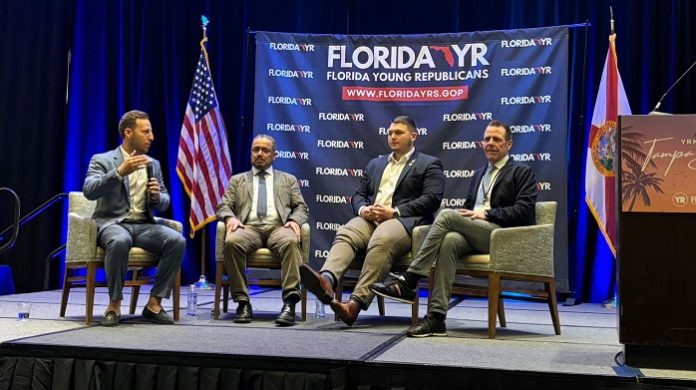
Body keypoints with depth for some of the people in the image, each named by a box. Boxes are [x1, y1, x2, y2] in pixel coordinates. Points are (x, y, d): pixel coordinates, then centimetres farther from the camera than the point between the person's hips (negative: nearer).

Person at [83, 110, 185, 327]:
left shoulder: (153, 164, 15)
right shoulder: (102, 160, 1)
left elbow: (164, 204, 18)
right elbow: (89, 191, -17)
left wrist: (157, 197, -7)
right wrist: (120, 172, -27)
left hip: (143, 225, 4)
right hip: (113, 223, -4)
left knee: (177, 241, -25)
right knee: (120, 241, -40)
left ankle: (154, 303, -16)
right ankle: (114, 305, -22)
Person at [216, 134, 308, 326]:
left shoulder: (288, 180, 26)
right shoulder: (237, 180, 27)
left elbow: (301, 207, 17)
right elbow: (223, 207, 16)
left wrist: (295, 220, -7)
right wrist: (230, 217, -8)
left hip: (278, 227, 0)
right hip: (248, 227, 1)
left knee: (291, 242, -37)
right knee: (232, 242, -36)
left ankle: (290, 302, -42)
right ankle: (242, 302, -28)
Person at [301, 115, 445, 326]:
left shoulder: (429, 164, 12)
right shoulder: (375, 164, 30)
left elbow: (431, 199, -2)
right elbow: (358, 195, 24)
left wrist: (395, 212, -12)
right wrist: (363, 209, -1)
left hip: (404, 221, -5)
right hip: (370, 218, 5)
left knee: (380, 242, -37)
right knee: (344, 234, -28)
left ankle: (356, 303, -46)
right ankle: (326, 280, -54)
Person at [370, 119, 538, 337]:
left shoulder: (522, 173, 9)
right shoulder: (479, 174, 30)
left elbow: (524, 211, -5)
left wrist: (486, 213, -12)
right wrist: (467, 214, 3)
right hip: (474, 234, 5)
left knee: (447, 215, -27)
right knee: (450, 241, -32)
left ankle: (408, 282, -28)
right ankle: (436, 317, -39)